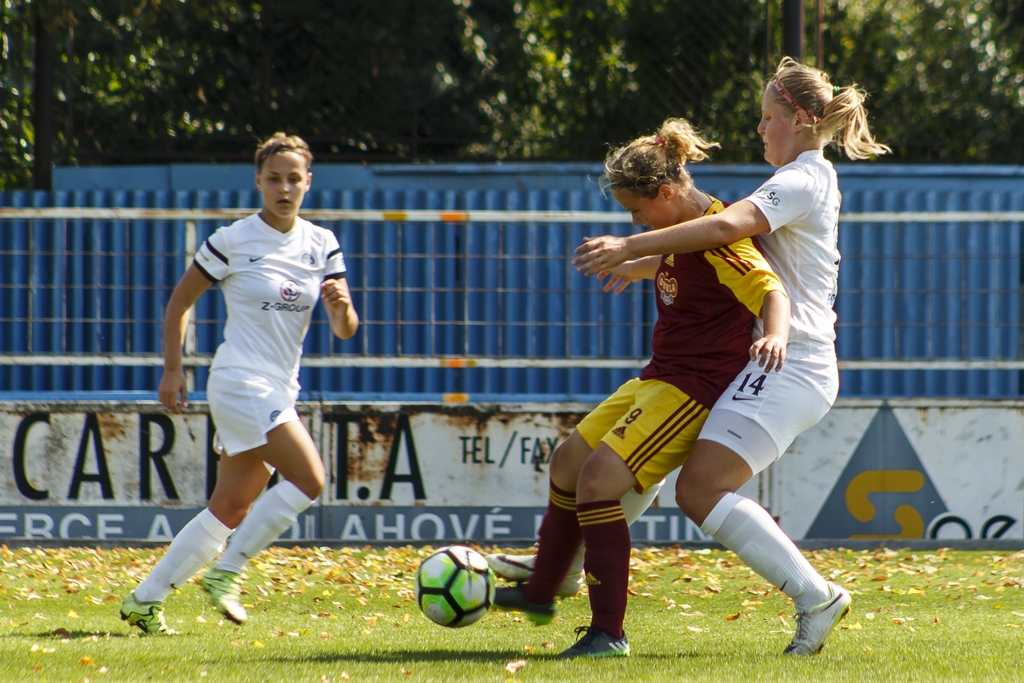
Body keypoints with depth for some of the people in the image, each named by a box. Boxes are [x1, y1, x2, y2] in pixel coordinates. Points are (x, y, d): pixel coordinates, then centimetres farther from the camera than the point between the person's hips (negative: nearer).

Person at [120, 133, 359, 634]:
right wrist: (172, 368, -1)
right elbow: (181, 299, 4)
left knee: (230, 510, 6)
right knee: (309, 479, -19)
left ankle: (144, 601, 12)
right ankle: (225, 573, -9)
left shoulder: (322, 245, 7)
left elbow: (344, 330, 3)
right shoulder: (233, 241, -6)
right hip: (240, 381, -6)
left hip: (280, 393, 6)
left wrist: (342, 307, -20)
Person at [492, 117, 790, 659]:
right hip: (660, 379, 10)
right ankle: (540, 594, 33)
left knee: (599, 478, -20)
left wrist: (775, 336, -52)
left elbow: (771, 290, -34)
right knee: (569, 460, 16)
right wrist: (638, 267, 47)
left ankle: (608, 632, -19)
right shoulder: (684, 230, 10)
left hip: (696, 389, -10)